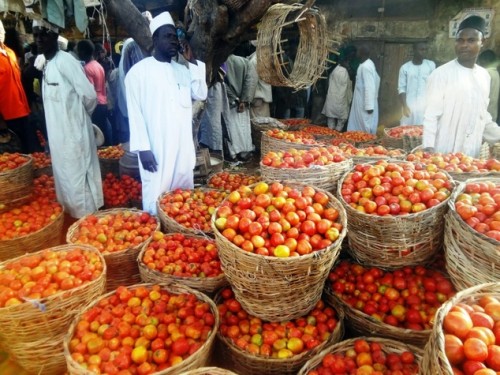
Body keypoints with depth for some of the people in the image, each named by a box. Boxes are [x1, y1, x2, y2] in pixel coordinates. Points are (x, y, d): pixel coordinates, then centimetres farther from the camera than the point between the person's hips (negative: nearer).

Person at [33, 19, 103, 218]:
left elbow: (89, 95, -18)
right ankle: (73, 218, 31)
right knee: (66, 182, 17)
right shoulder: (46, 65, 13)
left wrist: (80, 114, -3)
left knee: (78, 183, -2)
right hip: (58, 135, 9)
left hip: (73, 134, -9)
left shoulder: (65, 60, -15)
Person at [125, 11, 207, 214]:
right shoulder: (139, 71, -3)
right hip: (156, 150, -5)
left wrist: (193, 61, 1)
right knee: (157, 201, -1)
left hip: (183, 148, 5)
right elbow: (135, 112, -7)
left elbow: (201, 94, 3)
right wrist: (142, 148, -13)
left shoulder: (183, 70, 13)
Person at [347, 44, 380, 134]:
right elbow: (377, 79, 20)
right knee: (359, 125, 16)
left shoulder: (365, 67, -21)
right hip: (363, 101, 10)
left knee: (365, 128, -1)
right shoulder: (368, 64, 9)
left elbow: (369, 87, -25)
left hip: (364, 103, -10)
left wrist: (369, 106, -25)